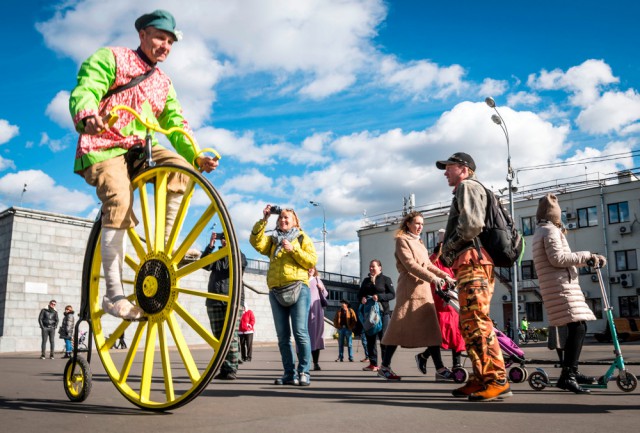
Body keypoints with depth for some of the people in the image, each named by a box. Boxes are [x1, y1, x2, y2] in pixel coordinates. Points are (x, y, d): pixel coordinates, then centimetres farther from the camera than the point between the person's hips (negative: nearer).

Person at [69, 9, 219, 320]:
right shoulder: (111, 58, 4)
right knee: (120, 200, -29)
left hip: (140, 147, 5)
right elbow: (84, 91, -13)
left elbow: (175, 123, 7)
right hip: (103, 146, -5)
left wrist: (196, 156, -11)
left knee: (180, 167, -24)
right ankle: (114, 294, -28)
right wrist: (87, 116, -38)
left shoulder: (163, 83, 19)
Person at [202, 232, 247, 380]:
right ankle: (223, 370, 5)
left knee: (231, 337, -11)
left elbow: (241, 263, -10)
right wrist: (210, 245, -10)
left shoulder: (239, 255, 14)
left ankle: (232, 370, -8)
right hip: (214, 301, 3)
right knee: (218, 338, 1)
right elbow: (204, 264, -1)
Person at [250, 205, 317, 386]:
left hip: (298, 288, -4)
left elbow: (312, 261, 1)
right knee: (283, 336, 4)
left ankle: (303, 372, -4)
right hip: (276, 291, 4)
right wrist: (264, 219, -3)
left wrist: (293, 249, -9)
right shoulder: (272, 240, 21)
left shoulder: (302, 238, 13)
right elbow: (256, 242, 2)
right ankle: (289, 374, 9)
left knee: (300, 332, -11)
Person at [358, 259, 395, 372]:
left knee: (383, 338, -4)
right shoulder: (366, 280, 17)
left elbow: (392, 294, -4)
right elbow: (359, 294, 19)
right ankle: (373, 364, 10)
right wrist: (362, 298, -5)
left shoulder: (385, 279, 3)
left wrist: (379, 297, -19)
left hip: (382, 312, -5)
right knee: (370, 338, 4)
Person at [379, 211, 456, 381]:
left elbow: (428, 265, 19)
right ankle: (384, 366, 1)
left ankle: (440, 369, 2)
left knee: (431, 328, 2)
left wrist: (445, 276, 5)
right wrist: (433, 278, -20)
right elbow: (410, 264, -14)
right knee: (401, 326, -7)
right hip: (410, 287, -8)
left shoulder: (419, 243, 24)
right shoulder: (402, 240, -2)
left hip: (424, 288, 8)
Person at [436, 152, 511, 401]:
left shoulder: (468, 186, 0)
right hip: (470, 264, 11)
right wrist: (449, 253, 12)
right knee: (469, 324, 9)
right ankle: (481, 379, 12)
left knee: (477, 322, -15)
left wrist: (448, 249, -7)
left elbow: (472, 224, -17)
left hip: (472, 261, -11)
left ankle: (497, 381, -16)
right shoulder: (464, 191, 30)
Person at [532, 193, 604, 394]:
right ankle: (567, 376, -21)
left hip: (560, 285, 10)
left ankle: (572, 371, 19)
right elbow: (558, 258, -19)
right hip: (560, 286, -10)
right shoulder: (550, 230, -8)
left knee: (577, 328, 12)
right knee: (577, 326, -17)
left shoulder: (542, 231, 24)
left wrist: (591, 257, 18)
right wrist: (587, 255, -11)